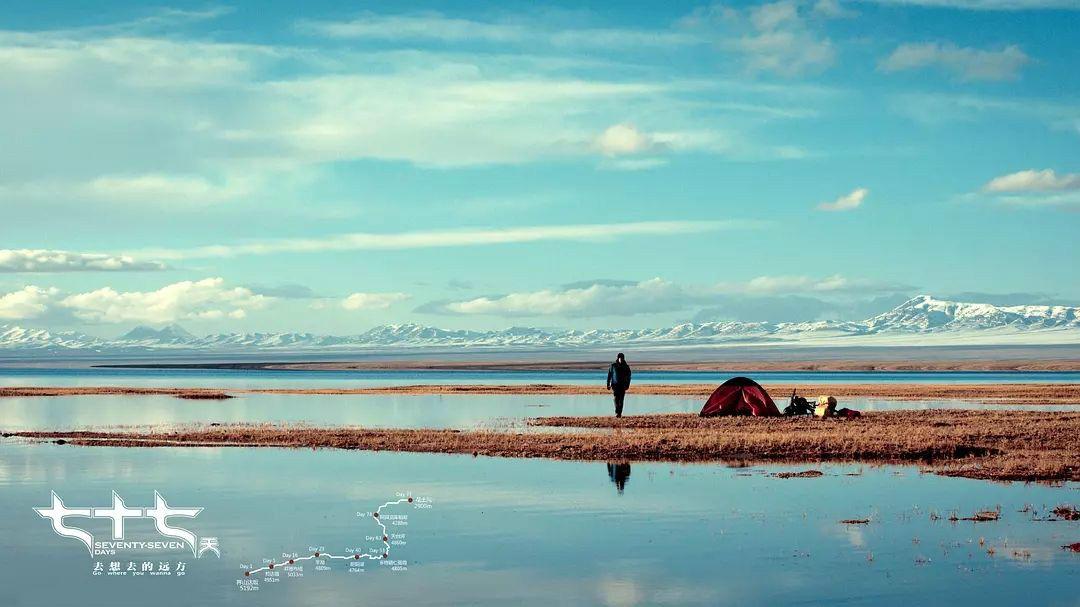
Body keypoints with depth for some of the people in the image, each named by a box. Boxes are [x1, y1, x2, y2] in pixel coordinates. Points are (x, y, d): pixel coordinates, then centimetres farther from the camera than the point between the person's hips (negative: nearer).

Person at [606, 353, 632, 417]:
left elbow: (628, 377, 6)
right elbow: (609, 375, 7)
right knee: (616, 399, -15)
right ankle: (617, 412, -19)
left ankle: (619, 413, 6)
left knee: (621, 400, 0)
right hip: (615, 385, -1)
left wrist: (627, 385, -4)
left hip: (622, 385, 1)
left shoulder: (626, 367, 6)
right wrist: (608, 385, 3)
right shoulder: (613, 366, 3)